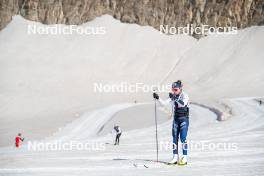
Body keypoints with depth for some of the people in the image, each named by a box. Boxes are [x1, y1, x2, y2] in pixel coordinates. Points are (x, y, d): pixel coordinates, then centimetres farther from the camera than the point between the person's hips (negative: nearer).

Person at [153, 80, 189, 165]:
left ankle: (184, 158, -7)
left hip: (184, 119, -6)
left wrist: (175, 98, -38)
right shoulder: (172, 97, 6)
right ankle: (175, 157, 8)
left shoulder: (185, 96, -9)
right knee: (175, 138, 3)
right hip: (176, 119, 6)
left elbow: (183, 104, -28)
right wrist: (158, 98, -21)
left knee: (183, 138, -11)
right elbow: (164, 103, -5)